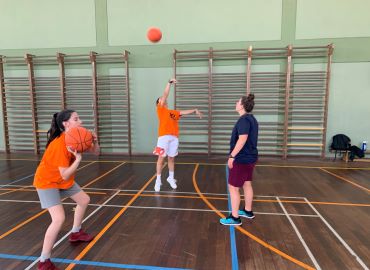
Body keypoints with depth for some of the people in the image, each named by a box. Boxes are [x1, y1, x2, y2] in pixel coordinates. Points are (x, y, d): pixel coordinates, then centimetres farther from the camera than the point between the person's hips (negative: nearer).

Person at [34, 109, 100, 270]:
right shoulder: (59, 144, -33)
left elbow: (96, 152, -5)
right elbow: (65, 175, -31)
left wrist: (94, 141, -24)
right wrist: (78, 159, -39)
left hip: (64, 179, 9)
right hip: (46, 182, -9)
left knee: (84, 200, 17)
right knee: (59, 218, -20)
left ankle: (75, 233, 39)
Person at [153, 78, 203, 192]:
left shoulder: (172, 112, 22)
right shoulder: (160, 109, 7)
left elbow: (183, 112, 23)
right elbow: (165, 94, 0)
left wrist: (194, 110, 15)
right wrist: (170, 82, -3)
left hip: (174, 137, 5)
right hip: (164, 136, -5)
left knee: (171, 158, 12)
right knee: (161, 158, -4)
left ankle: (171, 178, 26)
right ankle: (158, 180, 5)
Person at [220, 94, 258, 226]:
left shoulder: (243, 119, -19)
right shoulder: (251, 119, 12)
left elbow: (242, 139, -28)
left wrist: (232, 156, -25)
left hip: (242, 159, -10)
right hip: (250, 157, 10)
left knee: (233, 187, -2)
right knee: (247, 184, 20)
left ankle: (235, 217, 8)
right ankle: (248, 211, 35)